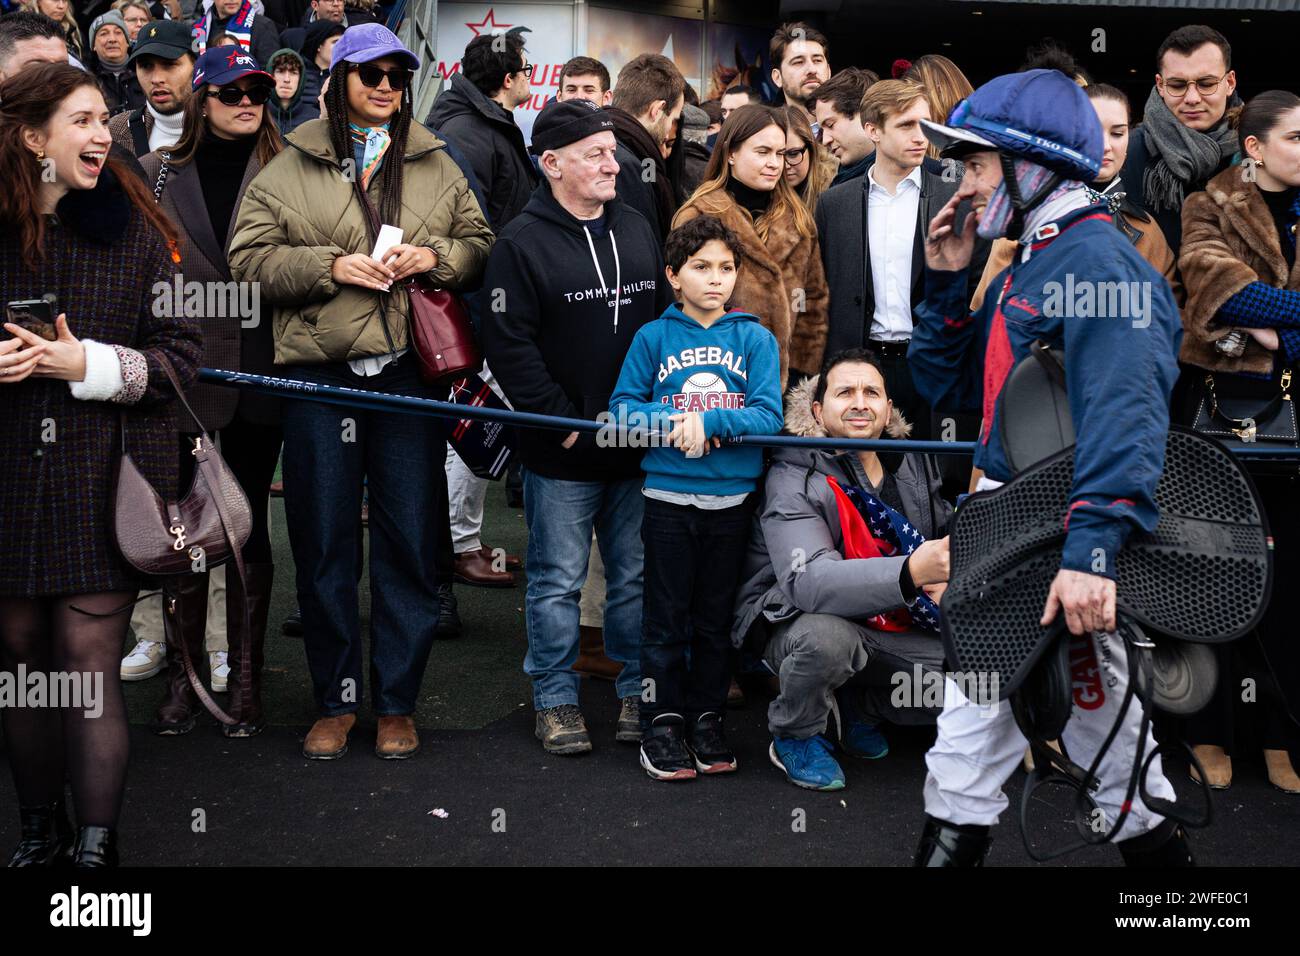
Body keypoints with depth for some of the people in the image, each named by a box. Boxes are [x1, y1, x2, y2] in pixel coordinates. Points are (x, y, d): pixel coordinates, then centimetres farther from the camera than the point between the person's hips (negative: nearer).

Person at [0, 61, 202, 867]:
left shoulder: (135, 232, -1)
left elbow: (182, 357, -2)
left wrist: (87, 365, -14)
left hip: (103, 490, -2)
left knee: (90, 671, -3)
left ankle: (98, 844, 8)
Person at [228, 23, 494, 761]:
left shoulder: (436, 165, 13)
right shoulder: (291, 168, 7)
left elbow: (482, 246, 15)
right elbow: (251, 258, 2)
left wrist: (434, 257, -5)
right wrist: (331, 265, -11)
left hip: (410, 370, 1)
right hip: (320, 373, -1)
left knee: (411, 540, 3)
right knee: (325, 542, 5)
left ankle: (397, 701, 16)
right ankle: (337, 701, 18)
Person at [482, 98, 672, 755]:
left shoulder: (637, 231, 11)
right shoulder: (522, 243, -6)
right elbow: (509, 345, -11)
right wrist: (564, 423, -13)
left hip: (642, 444, 5)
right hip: (562, 453, -5)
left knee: (636, 575, 13)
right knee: (558, 580, 6)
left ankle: (638, 689, 26)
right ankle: (555, 699, 19)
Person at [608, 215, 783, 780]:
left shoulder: (755, 338, 2)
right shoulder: (653, 337, 1)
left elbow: (769, 415, -7)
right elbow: (622, 408, -3)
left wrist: (707, 421, -18)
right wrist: (676, 423, -18)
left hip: (731, 499, 1)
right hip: (667, 497, -1)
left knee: (716, 619, 12)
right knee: (667, 618, 6)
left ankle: (708, 721, 24)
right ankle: (661, 725, 15)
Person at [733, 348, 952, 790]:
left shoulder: (913, 464, 2)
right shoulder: (793, 479, -18)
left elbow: (947, 533, 19)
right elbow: (808, 580, -34)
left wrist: (946, 580, -7)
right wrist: (911, 572, -50)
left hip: (891, 629, 5)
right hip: (796, 624, -5)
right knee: (826, 637, -39)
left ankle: (858, 706, 13)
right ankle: (795, 736, -6)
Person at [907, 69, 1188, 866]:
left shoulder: (1098, 261, -14)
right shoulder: (1027, 269, 17)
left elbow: (1125, 410, -28)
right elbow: (949, 388, 20)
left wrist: (1093, 548, -38)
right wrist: (947, 283, 8)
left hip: (1058, 538, -9)